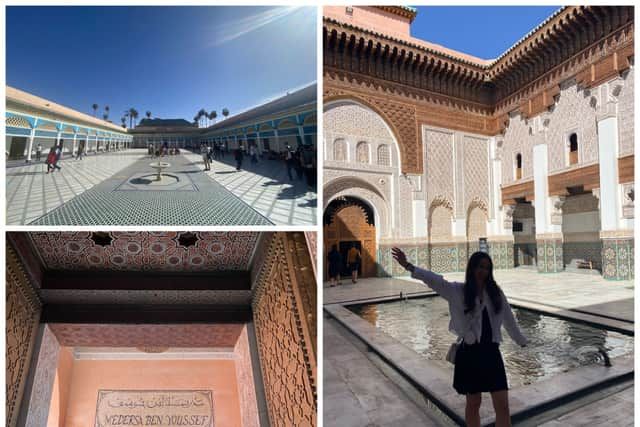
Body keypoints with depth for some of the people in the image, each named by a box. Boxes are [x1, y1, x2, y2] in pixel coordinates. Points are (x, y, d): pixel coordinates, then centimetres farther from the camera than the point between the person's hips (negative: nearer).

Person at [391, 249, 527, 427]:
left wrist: (522, 342, 21)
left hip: (491, 352, 3)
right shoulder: (457, 291, -7)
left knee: (503, 406, 4)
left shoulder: (495, 292, 3)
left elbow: (509, 319, 14)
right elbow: (434, 280, -21)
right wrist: (408, 266, -34)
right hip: (469, 353, -2)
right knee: (473, 403, 13)